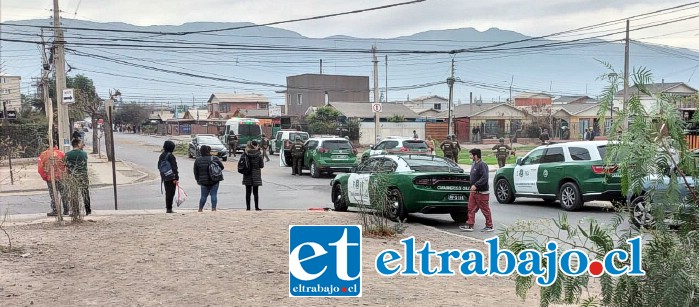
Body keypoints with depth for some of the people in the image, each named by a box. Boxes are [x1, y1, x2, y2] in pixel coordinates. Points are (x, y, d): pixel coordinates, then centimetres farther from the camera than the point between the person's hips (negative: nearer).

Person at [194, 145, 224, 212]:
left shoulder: (197, 160, 1)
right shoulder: (214, 159, -8)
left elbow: (196, 172, 7)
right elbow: (221, 167, -3)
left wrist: (198, 180, 18)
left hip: (203, 181, 3)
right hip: (214, 181, -2)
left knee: (203, 196, 13)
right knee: (214, 195, 3)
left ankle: (200, 209, 19)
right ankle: (213, 208, 0)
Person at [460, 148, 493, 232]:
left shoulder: (482, 165, -16)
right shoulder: (474, 164, 14)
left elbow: (484, 178, -25)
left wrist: (476, 185, -27)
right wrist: (473, 185, 11)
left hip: (482, 192, -9)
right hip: (474, 192, 10)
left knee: (485, 210, 1)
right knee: (471, 209, 7)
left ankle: (489, 226, 11)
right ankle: (470, 225, 11)